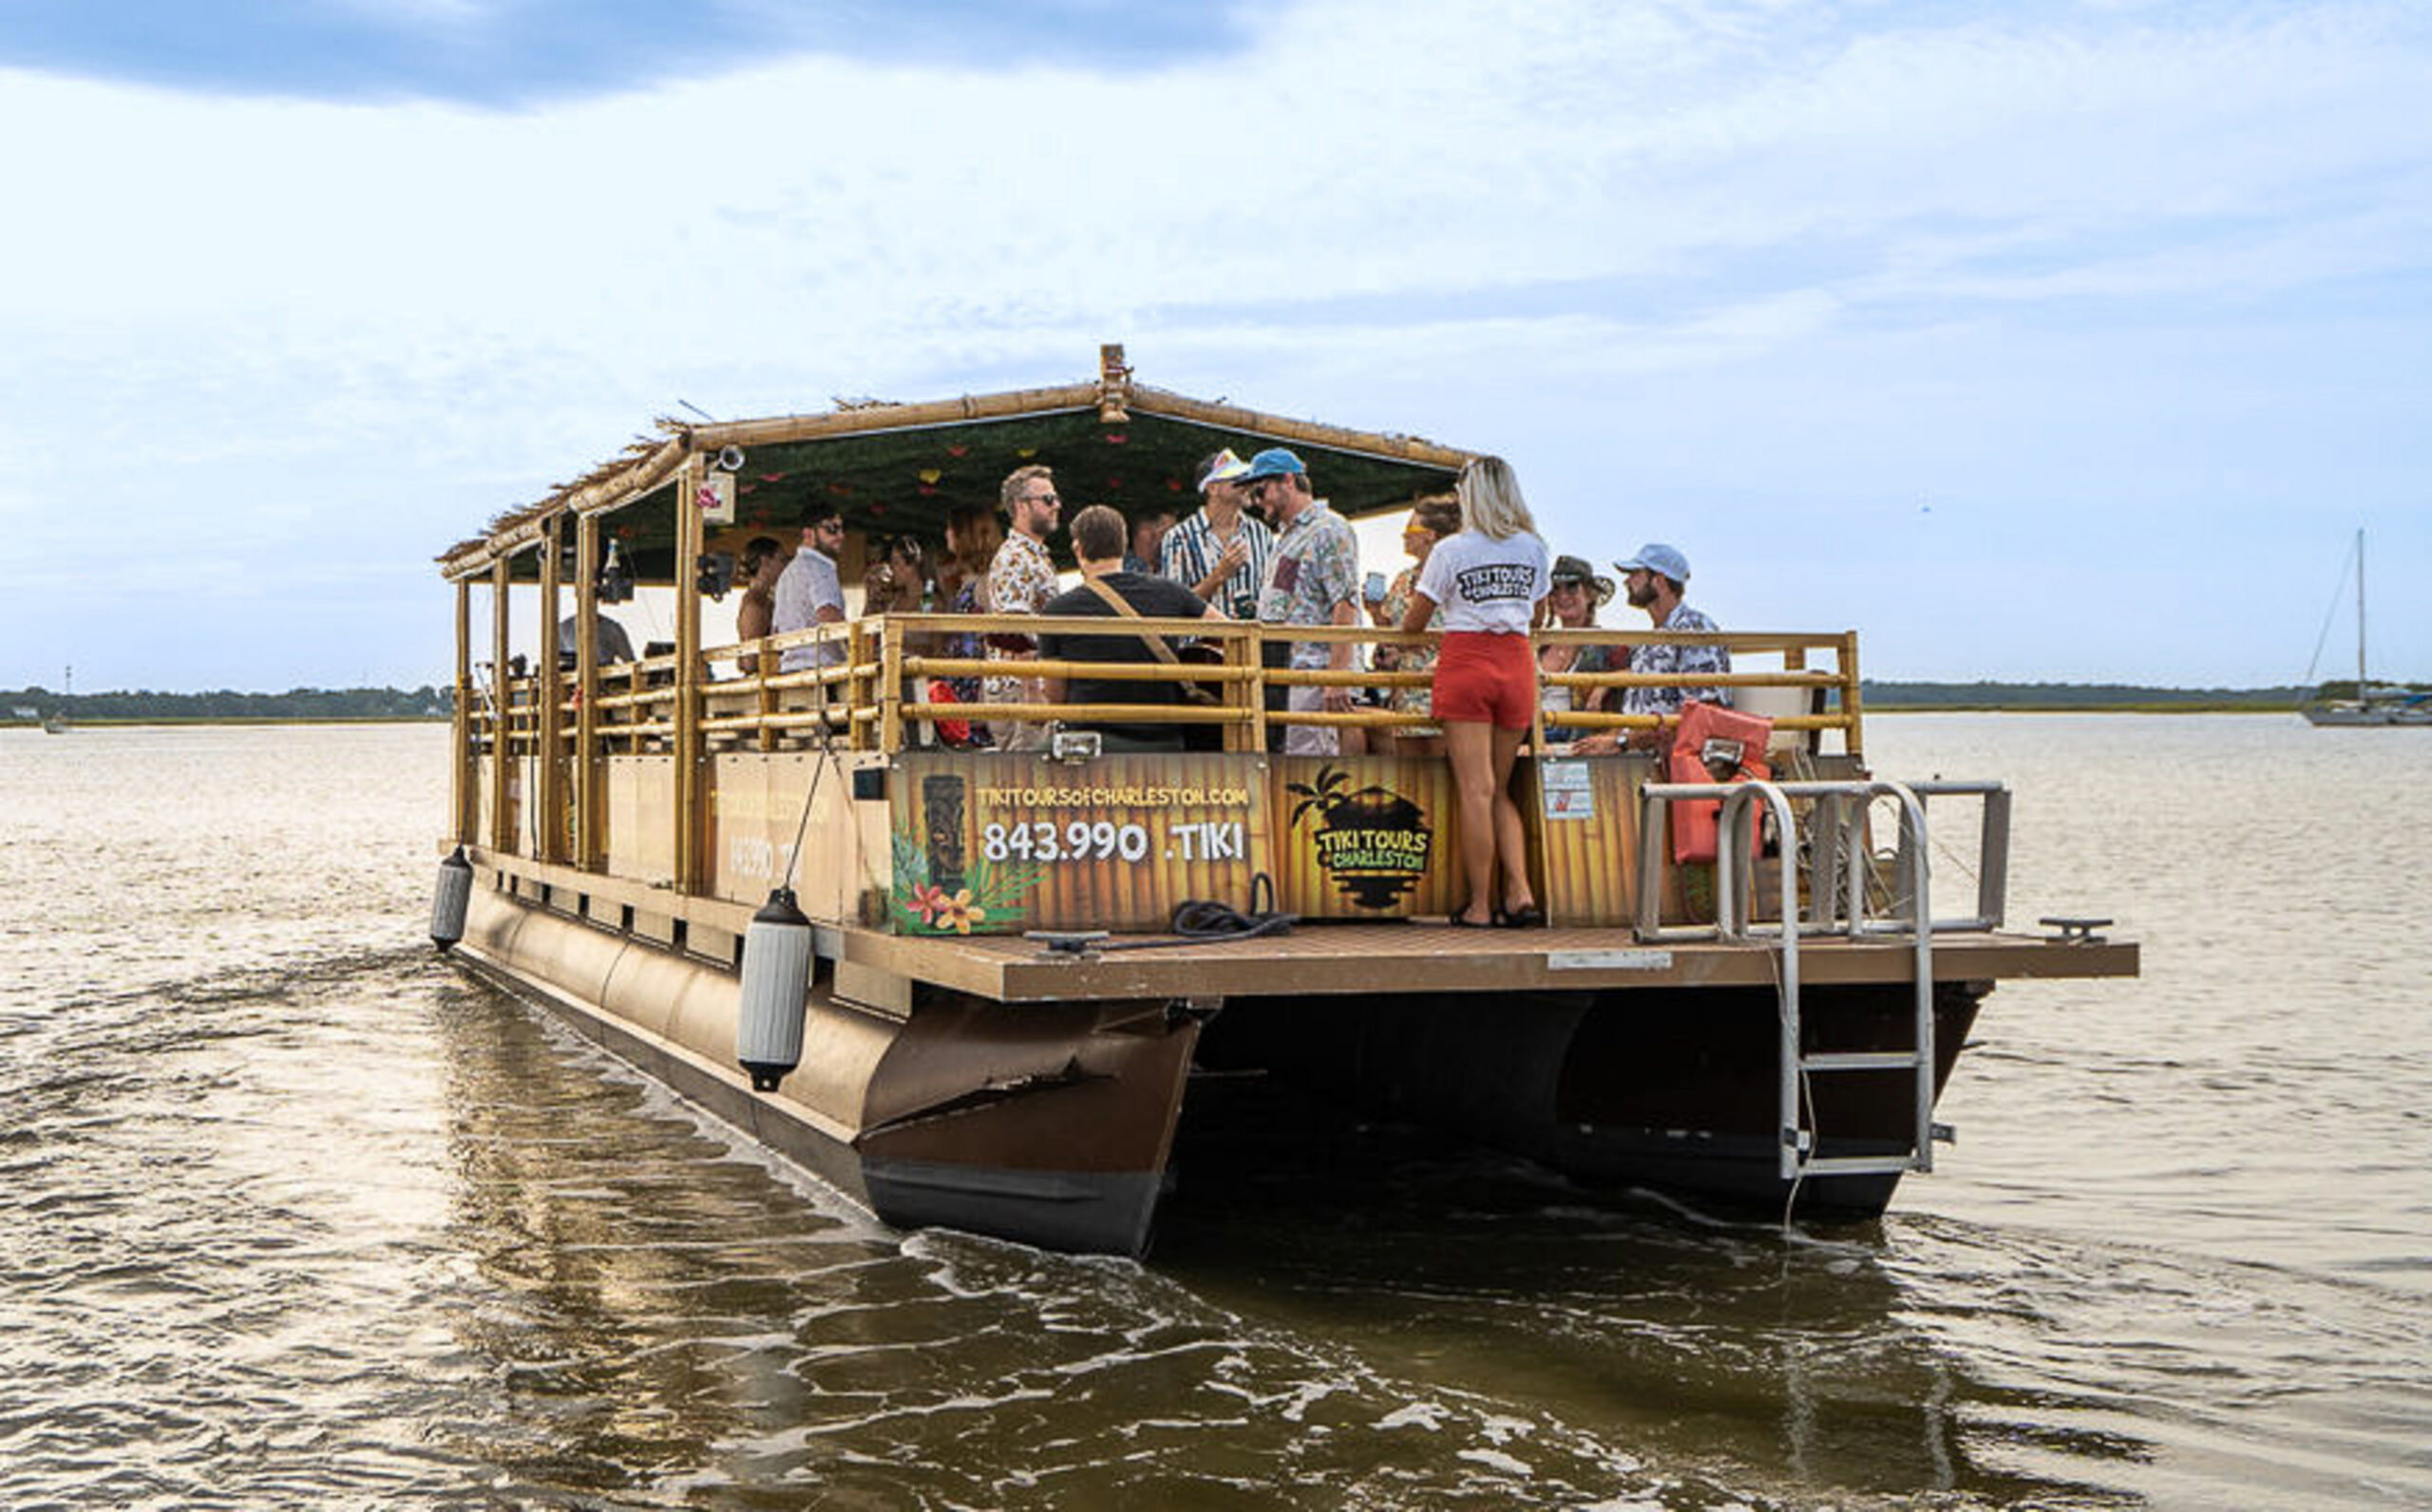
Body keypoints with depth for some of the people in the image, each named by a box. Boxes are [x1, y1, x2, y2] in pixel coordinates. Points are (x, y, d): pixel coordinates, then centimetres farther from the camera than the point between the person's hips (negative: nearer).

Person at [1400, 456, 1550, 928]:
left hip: (1467, 663, -4)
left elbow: (1414, 621, 5)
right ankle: (1520, 893, 0)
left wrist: (1408, 620, 28)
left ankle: (1480, 905, -3)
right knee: (1500, 790, 13)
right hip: (1517, 666, 4)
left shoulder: (1451, 551, -4)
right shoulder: (1533, 548, 8)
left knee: (1476, 790, -4)